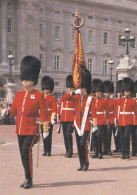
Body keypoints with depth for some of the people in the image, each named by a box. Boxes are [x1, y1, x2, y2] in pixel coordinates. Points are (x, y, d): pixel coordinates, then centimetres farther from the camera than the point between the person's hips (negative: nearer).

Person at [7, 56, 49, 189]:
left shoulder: (39, 96, -4)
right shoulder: (19, 95, 11)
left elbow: (43, 113, -4)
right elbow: (13, 110, 11)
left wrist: (45, 129, -6)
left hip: (31, 129, -6)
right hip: (20, 129, 6)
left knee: (26, 152, -14)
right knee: (23, 154, 9)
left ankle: (29, 179, -4)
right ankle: (28, 178, 21)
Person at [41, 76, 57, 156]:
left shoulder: (53, 98, -1)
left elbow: (54, 109, -6)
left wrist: (53, 118, -14)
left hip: (49, 119, -5)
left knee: (48, 135, -4)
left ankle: (49, 151, 0)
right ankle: (45, 150, 13)